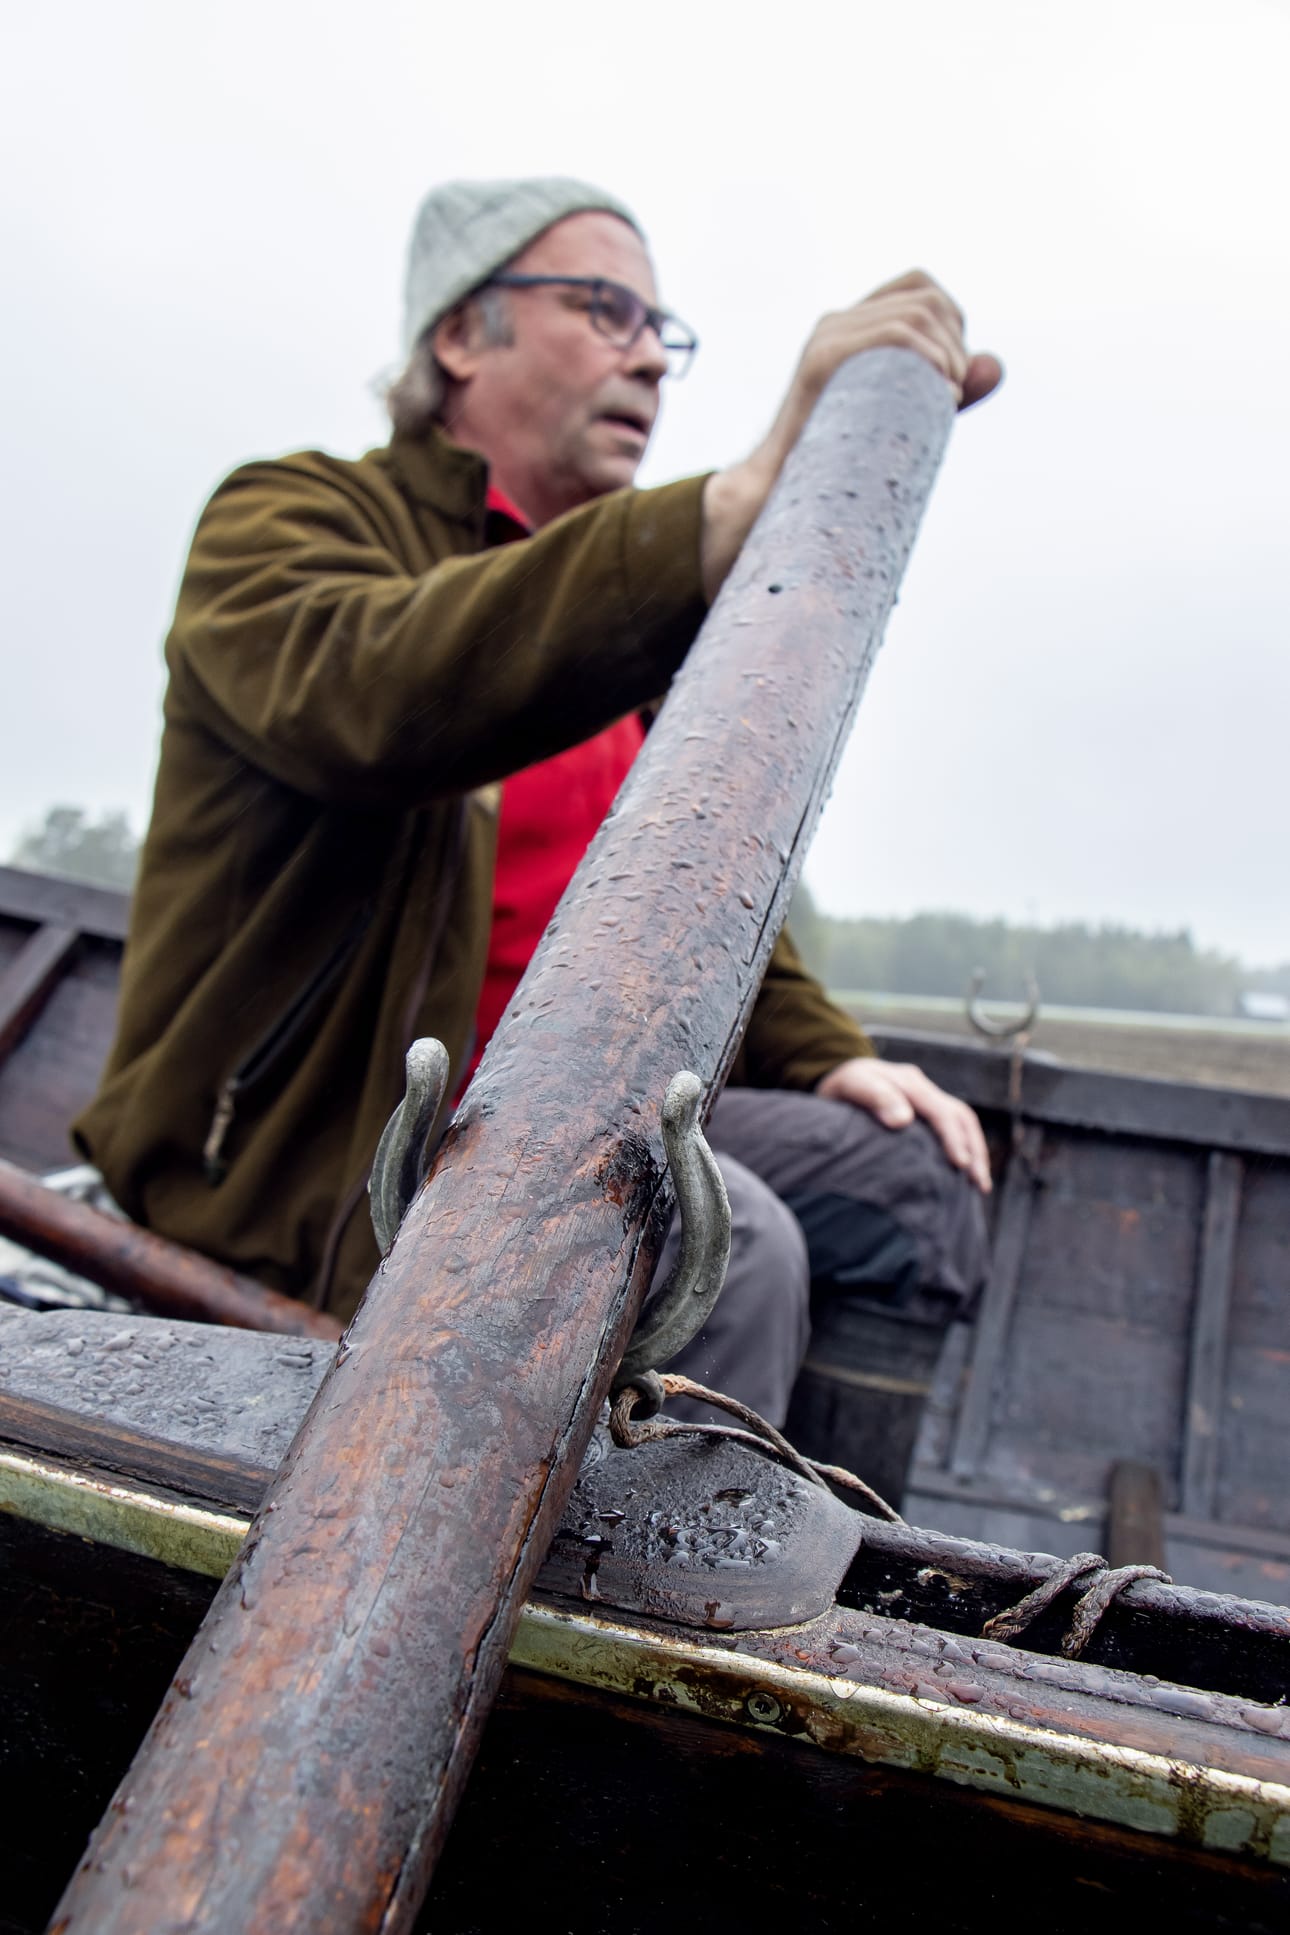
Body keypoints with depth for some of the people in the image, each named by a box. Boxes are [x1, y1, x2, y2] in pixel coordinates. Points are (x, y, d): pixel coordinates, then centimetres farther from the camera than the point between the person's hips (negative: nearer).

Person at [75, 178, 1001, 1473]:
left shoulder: (629, 613, 19)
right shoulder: (293, 518, -4)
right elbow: (371, 693, -30)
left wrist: (822, 1056, 4)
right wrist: (754, 495, -36)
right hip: (310, 1144, -7)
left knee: (919, 1181, -5)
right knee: (724, 1242, -30)